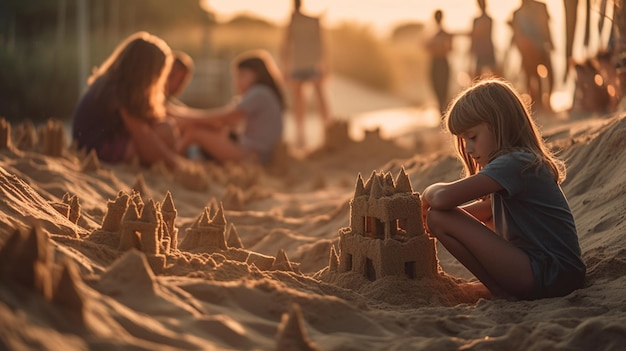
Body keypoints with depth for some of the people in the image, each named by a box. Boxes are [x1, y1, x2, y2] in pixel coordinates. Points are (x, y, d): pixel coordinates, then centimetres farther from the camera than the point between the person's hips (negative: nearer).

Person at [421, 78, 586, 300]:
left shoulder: (513, 163, -14)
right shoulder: (527, 161, 16)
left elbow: (444, 198, -23)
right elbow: (486, 209, 27)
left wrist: (428, 194, 1)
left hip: (546, 277, -10)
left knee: (439, 217, -14)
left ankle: (503, 294, -7)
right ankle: (507, 291, 16)